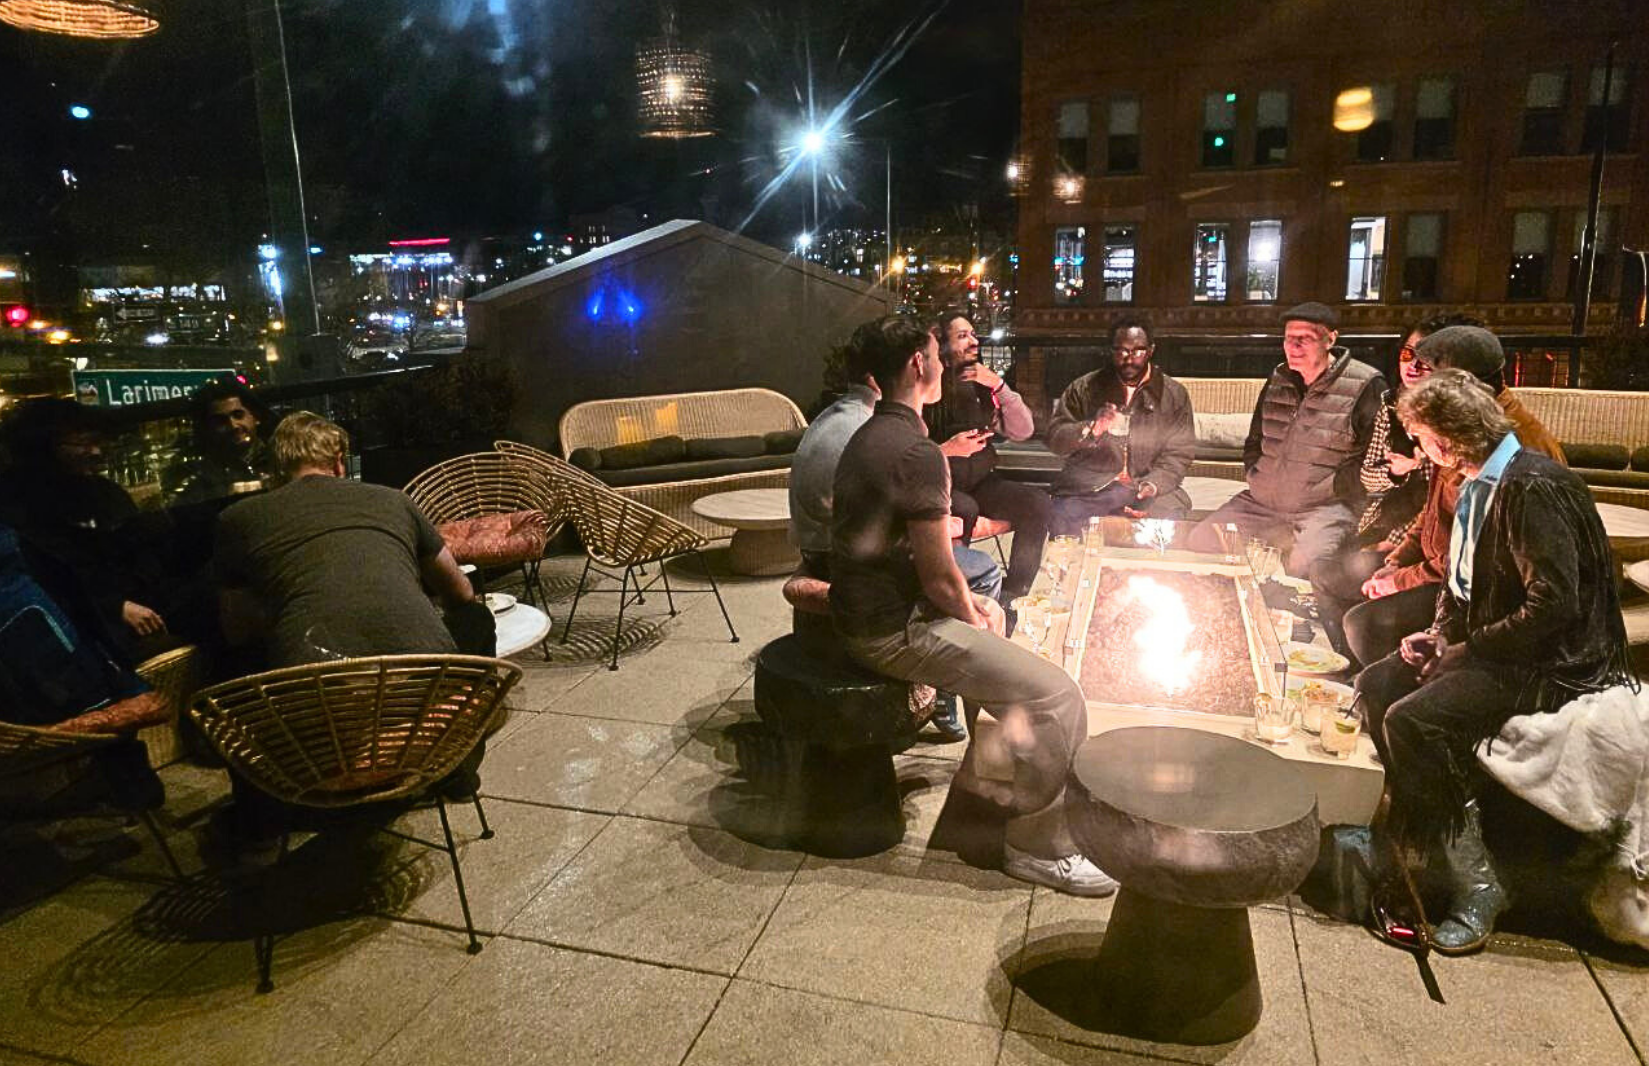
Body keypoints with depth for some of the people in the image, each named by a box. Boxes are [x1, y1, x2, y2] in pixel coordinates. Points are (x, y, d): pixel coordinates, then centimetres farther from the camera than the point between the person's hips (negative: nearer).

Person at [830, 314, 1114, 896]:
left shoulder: (868, 437, 10)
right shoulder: (917, 453, -23)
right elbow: (939, 576, -21)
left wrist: (970, 605, 13)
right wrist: (973, 619, -1)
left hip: (865, 608, 11)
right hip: (894, 630, -11)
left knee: (991, 613, 32)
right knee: (1059, 697, -11)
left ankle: (990, 778, 39)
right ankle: (1039, 846, 4)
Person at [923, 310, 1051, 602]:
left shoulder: (982, 387, 9)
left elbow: (1023, 431, 2)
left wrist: (999, 386, -7)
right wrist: (946, 450, -25)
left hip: (981, 482, 6)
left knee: (1037, 501, -14)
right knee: (964, 509, -36)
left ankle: (1012, 595, -8)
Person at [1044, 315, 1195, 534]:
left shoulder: (1174, 394, 9)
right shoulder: (1084, 389, 8)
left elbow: (1178, 454, 5)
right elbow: (1054, 438, 3)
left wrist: (1153, 485, -14)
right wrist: (1090, 430, -17)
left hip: (1150, 486, 1)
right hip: (1087, 488, 0)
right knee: (1063, 525, -29)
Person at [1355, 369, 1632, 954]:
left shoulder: (1534, 488, -23)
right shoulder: (1479, 484, 7)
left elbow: (1555, 605, -27)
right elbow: (1464, 579, 19)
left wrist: (1466, 649, -18)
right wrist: (1438, 634, 4)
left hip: (1556, 664, -10)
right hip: (1486, 647, 10)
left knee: (1414, 720, -25)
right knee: (1375, 684, 2)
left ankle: (1473, 885, -11)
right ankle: (1394, 840, 9)